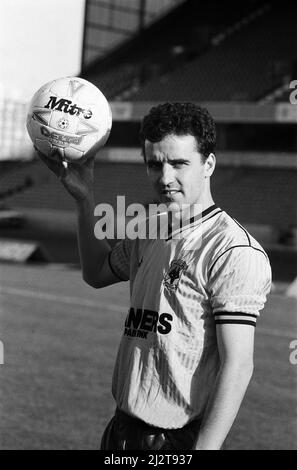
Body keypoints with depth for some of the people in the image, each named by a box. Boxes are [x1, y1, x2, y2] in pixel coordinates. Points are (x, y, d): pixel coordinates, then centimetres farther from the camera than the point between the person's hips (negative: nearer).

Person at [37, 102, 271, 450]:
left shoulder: (235, 252, -16)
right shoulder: (150, 230, 9)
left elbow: (238, 366, -19)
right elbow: (97, 273, 29)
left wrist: (204, 448, -23)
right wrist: (84, 197, 21)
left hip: (178, 439, -7)